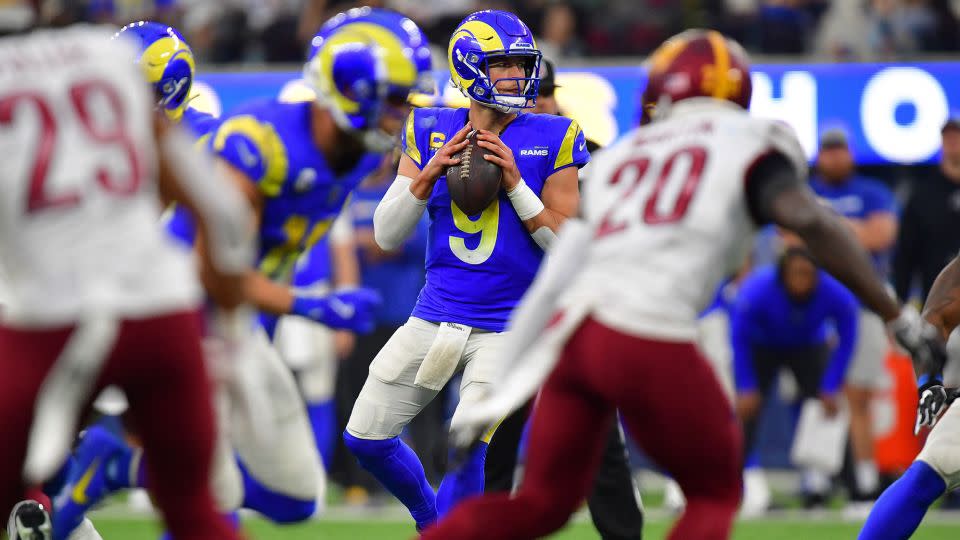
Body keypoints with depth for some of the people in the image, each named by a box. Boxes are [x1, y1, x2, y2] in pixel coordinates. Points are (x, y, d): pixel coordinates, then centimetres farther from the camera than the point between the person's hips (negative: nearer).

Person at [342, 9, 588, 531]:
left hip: (507, 326, -4)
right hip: (435, 315, 4)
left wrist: (515, 183, -17)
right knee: (365, 438, 6)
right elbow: (386, 234, -1)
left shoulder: (551, 140, -5)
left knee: (466, 451, -15)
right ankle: (431, 519, 33)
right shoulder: (432, 132, 1)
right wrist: (429, 174, -16)